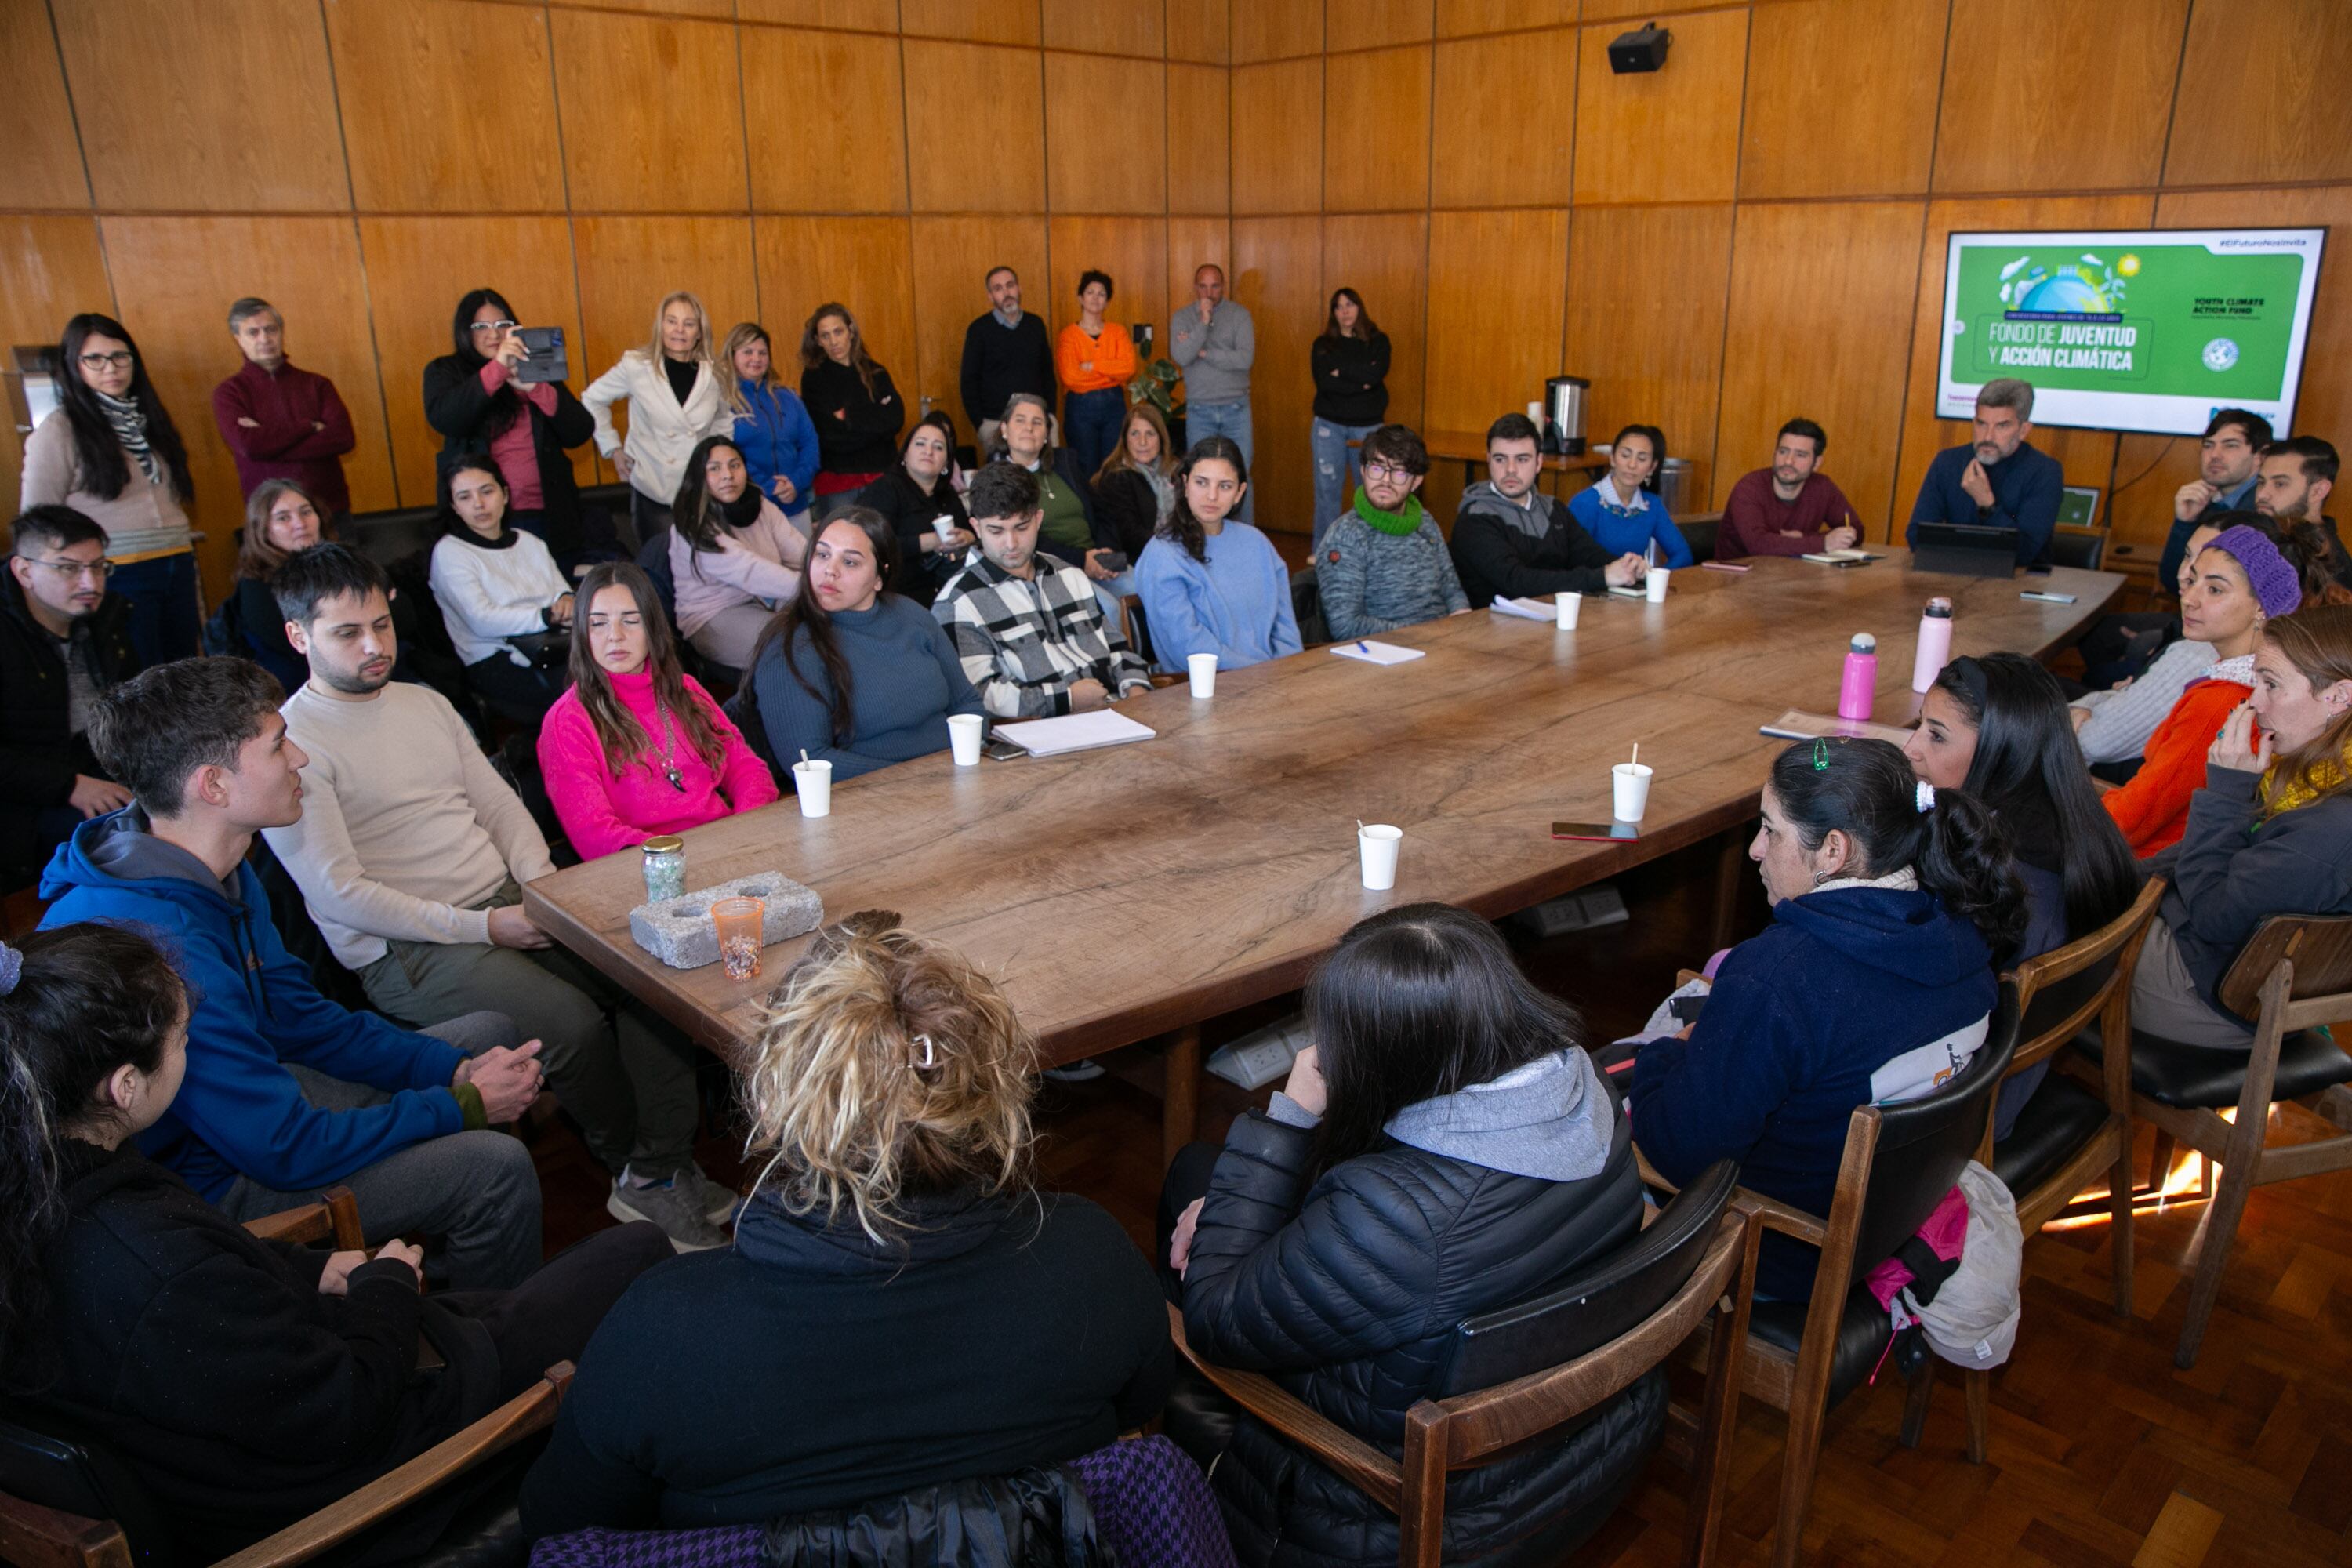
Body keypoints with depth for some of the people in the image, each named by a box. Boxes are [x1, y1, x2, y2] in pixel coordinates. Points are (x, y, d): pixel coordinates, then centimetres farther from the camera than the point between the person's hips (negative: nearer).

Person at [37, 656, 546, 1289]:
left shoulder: (216, 872, -2)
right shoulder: (159, 949, -35)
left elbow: (299, 1018, 7)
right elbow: (287, 1149, -29)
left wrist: (454, 1070, -4)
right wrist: (464, 1105, -17)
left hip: (249, 1096, 10)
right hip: (204, 1184, -10)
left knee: (492, 1034, 13)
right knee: (495, 1166, -21)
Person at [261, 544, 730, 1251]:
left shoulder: (427, 704, 17)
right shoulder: (290, 743, -7)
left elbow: (499, 802, 19)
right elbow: (339, 894, -13)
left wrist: (544, 884, -1)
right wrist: (479, 927, -16)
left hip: (508, 901, 7)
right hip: (407, 950, -7)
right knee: (573, 1021, -28)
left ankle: (657, 1173, -11)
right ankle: (630, 1160, 1)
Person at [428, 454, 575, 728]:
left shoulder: (528, 542, 24)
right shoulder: (449, 552, 4)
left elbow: (563, 590, 16)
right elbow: (482, 621, -10)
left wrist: (567, 601, -9)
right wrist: (549, 616, -18)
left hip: (555, 648, 6)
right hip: (497, 663, -6)